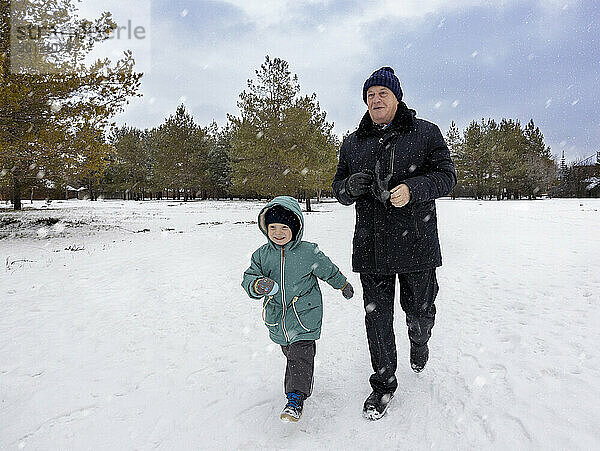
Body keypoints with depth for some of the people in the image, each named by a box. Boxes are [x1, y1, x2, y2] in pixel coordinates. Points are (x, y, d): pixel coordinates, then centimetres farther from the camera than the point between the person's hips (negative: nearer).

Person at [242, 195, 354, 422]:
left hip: (305, 314, -4)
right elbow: (248, 278, -4)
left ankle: (296, 398, -2)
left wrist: (343, 285, 19)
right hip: (276, 317, 4)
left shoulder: (309, 252, -12)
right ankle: (299, 384, 42)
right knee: (289, 353, 19)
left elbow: (329, 271, 4)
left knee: (301, 354, -8)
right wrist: (257, 285, -28)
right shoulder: (262, 255, -4)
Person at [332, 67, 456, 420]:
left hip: (416, 243, -2)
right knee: (377, 317, 6)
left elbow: (446, 176, -3)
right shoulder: (353, 143, 13)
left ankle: (420, 341, 49)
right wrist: (350, 186, -10)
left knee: (420, 311, 12)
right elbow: (339, 188, 15)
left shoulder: (426, 133, 3)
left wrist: (413, 189, -22)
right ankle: (384, 383, 24)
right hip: (371, 246, 2)